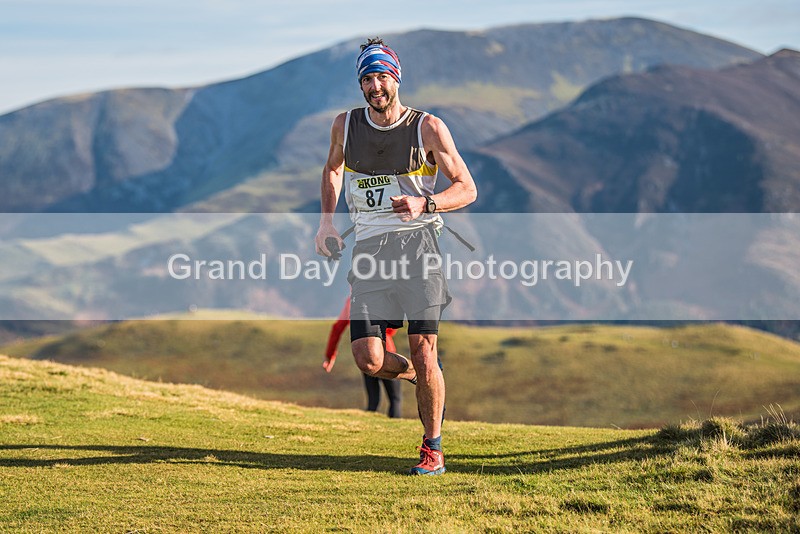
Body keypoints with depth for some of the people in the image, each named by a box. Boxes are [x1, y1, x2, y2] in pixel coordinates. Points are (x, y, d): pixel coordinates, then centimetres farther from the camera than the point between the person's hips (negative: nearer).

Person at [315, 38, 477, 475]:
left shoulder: (428, 128, -1)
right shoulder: (346, 126, 8)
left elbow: (467, 189, 1)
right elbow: (333, 169, 29)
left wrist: (423, 203, -17)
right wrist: (326, 221, 15)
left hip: (416, 240, -3)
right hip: (369, 247, 3)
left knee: (423, 349, -10)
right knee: (368, 360, -8)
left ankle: (432, 448, 5)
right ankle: (420, 378, 24)